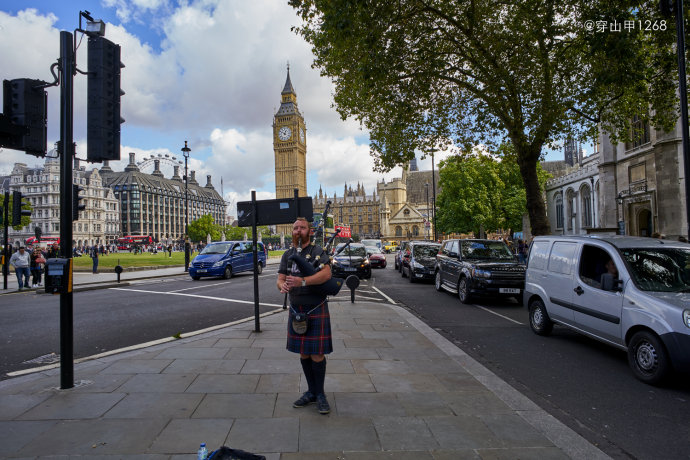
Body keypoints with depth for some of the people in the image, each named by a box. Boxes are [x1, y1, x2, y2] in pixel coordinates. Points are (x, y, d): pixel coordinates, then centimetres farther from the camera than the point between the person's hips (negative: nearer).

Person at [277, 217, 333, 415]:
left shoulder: (317, 251, -8)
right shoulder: (288, 255, 9)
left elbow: (326, 273, -24)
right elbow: (280, 279, 4)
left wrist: (302, 281, -36)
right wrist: (283, 286, -21)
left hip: (316, 310, -5)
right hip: (296, 310, 5)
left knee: (317, 355, -1)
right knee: (303, 354, 13)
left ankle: (320, 394, 18)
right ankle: (311, 392, 29)